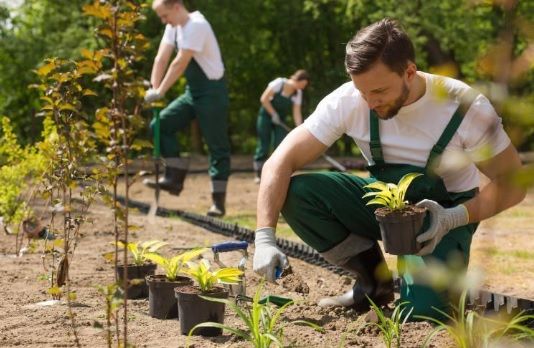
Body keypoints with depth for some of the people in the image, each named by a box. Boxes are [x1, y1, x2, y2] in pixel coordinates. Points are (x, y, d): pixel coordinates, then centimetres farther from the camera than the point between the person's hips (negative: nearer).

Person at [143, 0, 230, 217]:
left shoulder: (196, 26, -20)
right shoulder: (173, 27, 6)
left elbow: (180, 63, -25)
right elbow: (161, 59, 2)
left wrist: (160, 92, -25)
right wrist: (154, 89, -9)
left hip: (211, 91, -8)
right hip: (192, 91, 8)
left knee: (217, 145, -4)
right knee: (161, 124, -3)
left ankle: (218, 200, 1)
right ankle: (175, 178, 2)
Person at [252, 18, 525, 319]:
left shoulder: (466, 108, -24)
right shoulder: (347, 101, -20)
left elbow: (513, 182, -14)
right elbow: (281, 162, -20)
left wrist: (456, 217, -31)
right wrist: (265, 237, -33)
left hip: (443, 213, -3)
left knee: (422, 309, -29)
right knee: (295, 194, -23)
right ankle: (374, 283, -3)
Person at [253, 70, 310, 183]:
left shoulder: (298, 93, -5)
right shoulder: (279, 83, -19)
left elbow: (297, 113, -8)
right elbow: (264, 99, -17)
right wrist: (273, 114, -18)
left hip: (280, 120, 4)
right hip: (266, 116, -4)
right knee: (264, 145, -5)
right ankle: (258, 174, 5)